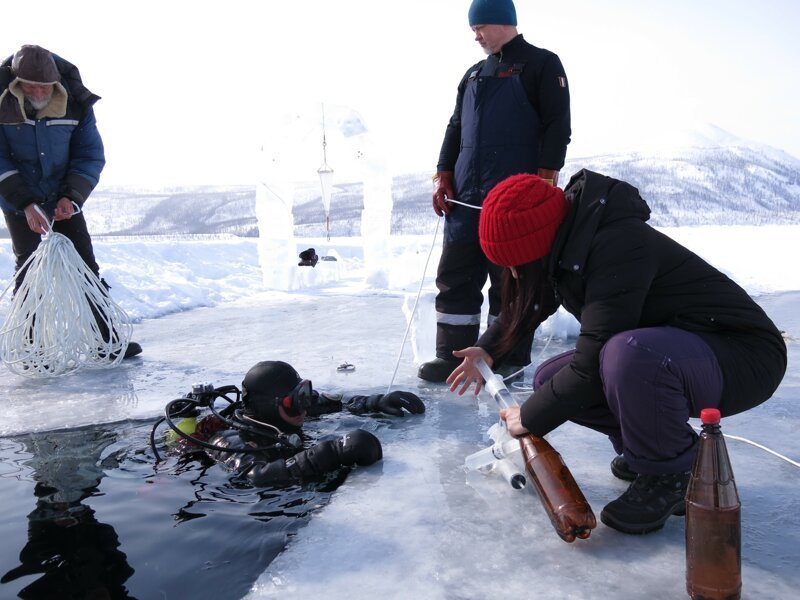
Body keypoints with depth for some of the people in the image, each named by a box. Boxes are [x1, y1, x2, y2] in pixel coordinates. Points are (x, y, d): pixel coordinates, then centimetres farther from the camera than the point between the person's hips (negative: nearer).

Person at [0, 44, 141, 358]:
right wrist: (26, 203, -23)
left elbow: (91, 155, -8)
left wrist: (71, 197, -21)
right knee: (29, 270, -4)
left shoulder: (76, 104, -12)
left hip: (63, 199, 2)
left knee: (85, 267, 0)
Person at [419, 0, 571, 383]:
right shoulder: (474, 74, 22)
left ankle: (509, 358, 9)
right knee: (455, 276, 4)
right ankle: (454, 354, 12)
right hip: (466, 195, 7)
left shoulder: (541, 64, 3)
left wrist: (545, 178, -15)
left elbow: (558, 125, -5)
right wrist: (444, 175, 10)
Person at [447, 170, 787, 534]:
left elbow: (590, 367, -28)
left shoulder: (617, 247, -28)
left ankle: (674, 474, -11)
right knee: (550, 381, -4)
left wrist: (530, 418, -14)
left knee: (627, 355, -38)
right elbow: (527, 302, 21)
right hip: (667, 353, 9)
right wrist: (488, 348, 8)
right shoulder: (567, 244, -1)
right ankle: (648, 445, 13)